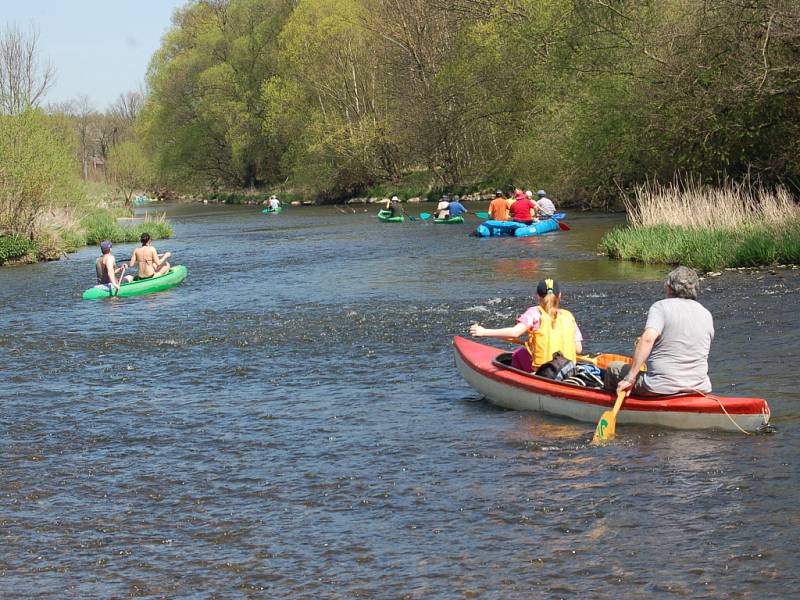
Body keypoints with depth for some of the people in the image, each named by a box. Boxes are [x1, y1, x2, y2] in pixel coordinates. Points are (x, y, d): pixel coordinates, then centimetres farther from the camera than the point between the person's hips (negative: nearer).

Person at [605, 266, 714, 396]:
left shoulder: (661, 306, -6)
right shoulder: (707, 315, 9)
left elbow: (648, 338, -23)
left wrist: (630, 378, -23)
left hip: (661, 389, -5)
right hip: (700, 389, 5)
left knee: (613, 369, 18)